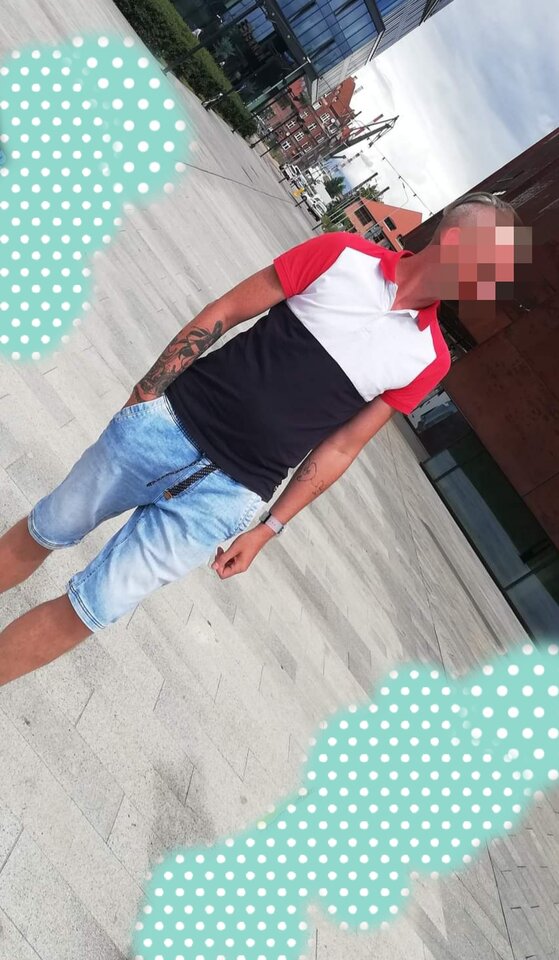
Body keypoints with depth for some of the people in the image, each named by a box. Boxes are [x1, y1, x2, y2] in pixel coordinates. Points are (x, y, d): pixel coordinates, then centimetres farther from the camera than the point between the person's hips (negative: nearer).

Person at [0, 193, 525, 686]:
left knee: (90, 608, 2)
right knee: (44, 532, 18)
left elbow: (338, 448, 3)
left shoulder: (427, 359, -1)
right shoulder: (341, 253, -5)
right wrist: (145, 393, -2)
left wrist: (268, 529, 4)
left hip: (227, 493, 0)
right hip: (165, 422, 1)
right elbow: (223, 313, 0)